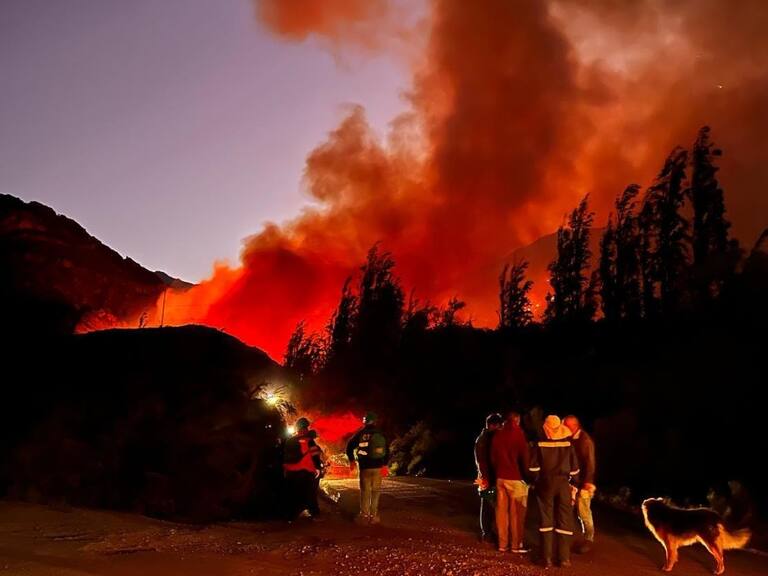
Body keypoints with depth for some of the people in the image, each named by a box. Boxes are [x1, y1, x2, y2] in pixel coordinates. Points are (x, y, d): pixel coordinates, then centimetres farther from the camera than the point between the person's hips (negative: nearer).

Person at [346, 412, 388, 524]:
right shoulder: (380, 434, 4)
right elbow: (387, 451, 5)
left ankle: (364, 515, 3)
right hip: (378, 466, 2)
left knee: (365, 491, 4)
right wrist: (384, 464, 11)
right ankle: (373, 515, 5)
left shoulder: (361, 433, -2)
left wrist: (352, 460, 10)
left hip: (365, 467, -2)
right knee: (375, 491, 6)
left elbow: (349, 446, -3)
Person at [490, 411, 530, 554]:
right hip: (516, 478, -5)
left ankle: (502, 544, 14)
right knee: (517, 513, 1)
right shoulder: (518, 433, -10)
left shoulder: (497, 435, 6)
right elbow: (524, 456, -9)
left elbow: (493, 457, 11)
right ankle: (516, 545, 3)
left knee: (502, 511, 9)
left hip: (500, 477, 5)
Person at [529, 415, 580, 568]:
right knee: (564, 520, 8)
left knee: (546, 520, 7)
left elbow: (533, 467, -6)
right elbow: (574, 468, 0)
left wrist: (537, 480, 10)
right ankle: (564, 558, 7)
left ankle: (547, 558, 6)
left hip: (546, 484, 0)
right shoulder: (568, 443, -4)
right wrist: (571, 480, 14)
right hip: (563, 484, 0)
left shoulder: (540, 444, -7)